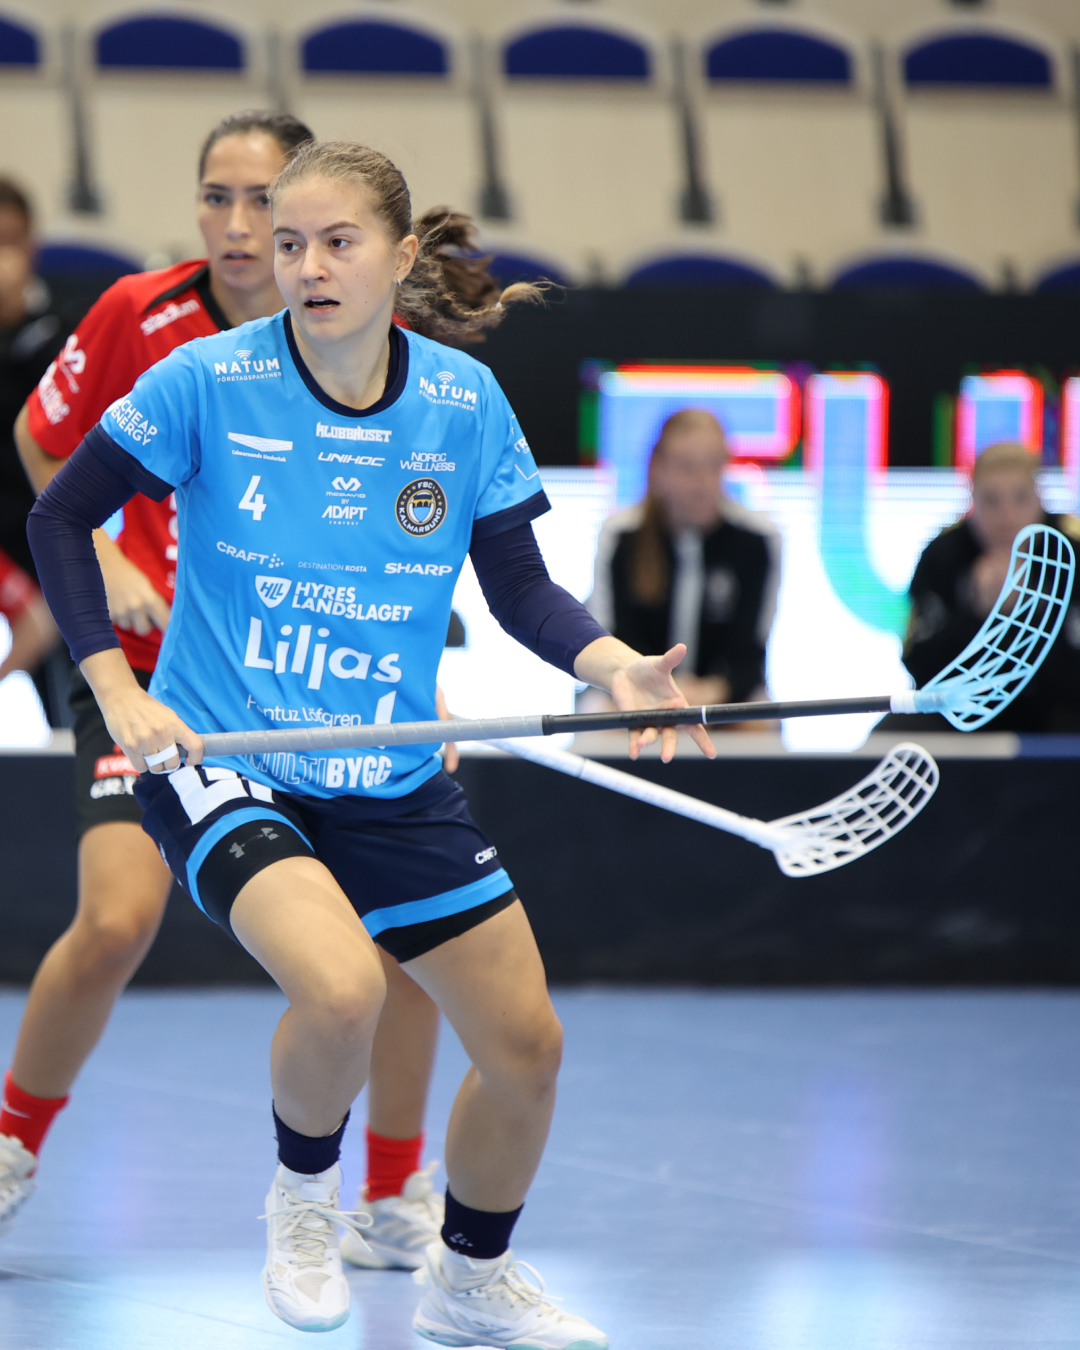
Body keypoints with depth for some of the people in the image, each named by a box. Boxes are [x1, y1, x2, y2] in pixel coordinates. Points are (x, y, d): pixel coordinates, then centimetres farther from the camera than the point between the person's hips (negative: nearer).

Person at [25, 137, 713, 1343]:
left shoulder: (464, 403, -4)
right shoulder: (208, 382, -12)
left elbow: (522, 593, 3)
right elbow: (60, 520, -2)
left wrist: (617, 668, -16)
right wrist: (116, 690, -11)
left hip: (393, 784, 5)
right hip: (217, 759, -5)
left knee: (525, 1047, 7)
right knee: (341, 991, -32)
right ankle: (303, 1196, 1)